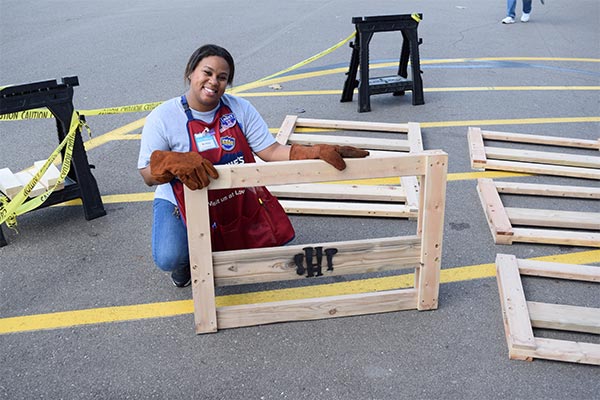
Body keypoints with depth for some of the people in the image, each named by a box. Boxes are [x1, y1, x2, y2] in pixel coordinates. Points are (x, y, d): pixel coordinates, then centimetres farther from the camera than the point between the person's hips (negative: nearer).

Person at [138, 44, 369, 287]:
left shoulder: (240, 109, -7)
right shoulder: (162, 118, -15)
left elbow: (271, 151, -12)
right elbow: (149, 175, -17)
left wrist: (318, 153, -28)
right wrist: (175, 163, -41)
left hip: (238, 199, 3)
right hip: (181, 202, -3)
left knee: (277, 241, -6)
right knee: (168, 259, -26)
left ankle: (223, 247, 22)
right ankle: (187, 259, 14)